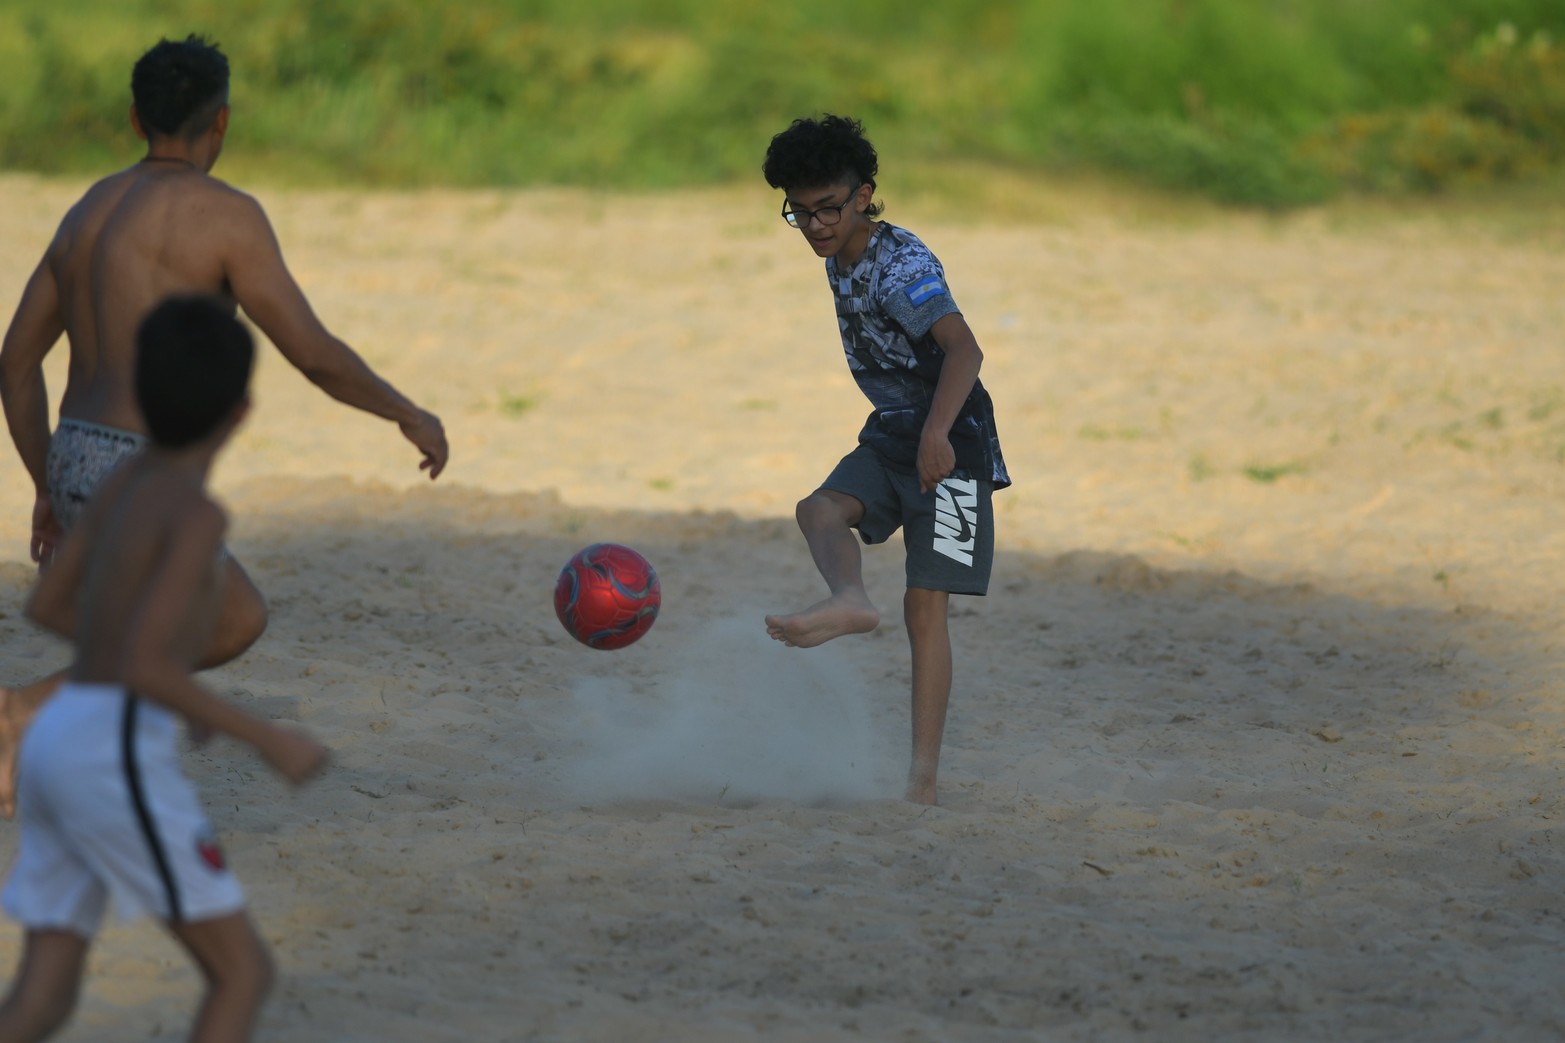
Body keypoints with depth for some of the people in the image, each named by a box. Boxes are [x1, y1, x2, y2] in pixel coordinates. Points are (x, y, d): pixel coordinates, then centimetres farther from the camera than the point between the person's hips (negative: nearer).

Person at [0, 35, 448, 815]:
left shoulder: (92, 210, 16)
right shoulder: (227, 215, -10)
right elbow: (316, 356, -12)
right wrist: (410, 415, 5)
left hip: (77, 468, 9)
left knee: (238, 621, 20)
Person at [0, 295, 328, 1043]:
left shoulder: (130, 477, 15)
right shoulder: (197, 514, -12)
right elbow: (144, 667, -20)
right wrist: (267, 740, -14)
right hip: (115, 761, -8)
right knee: (243, 971, 2)